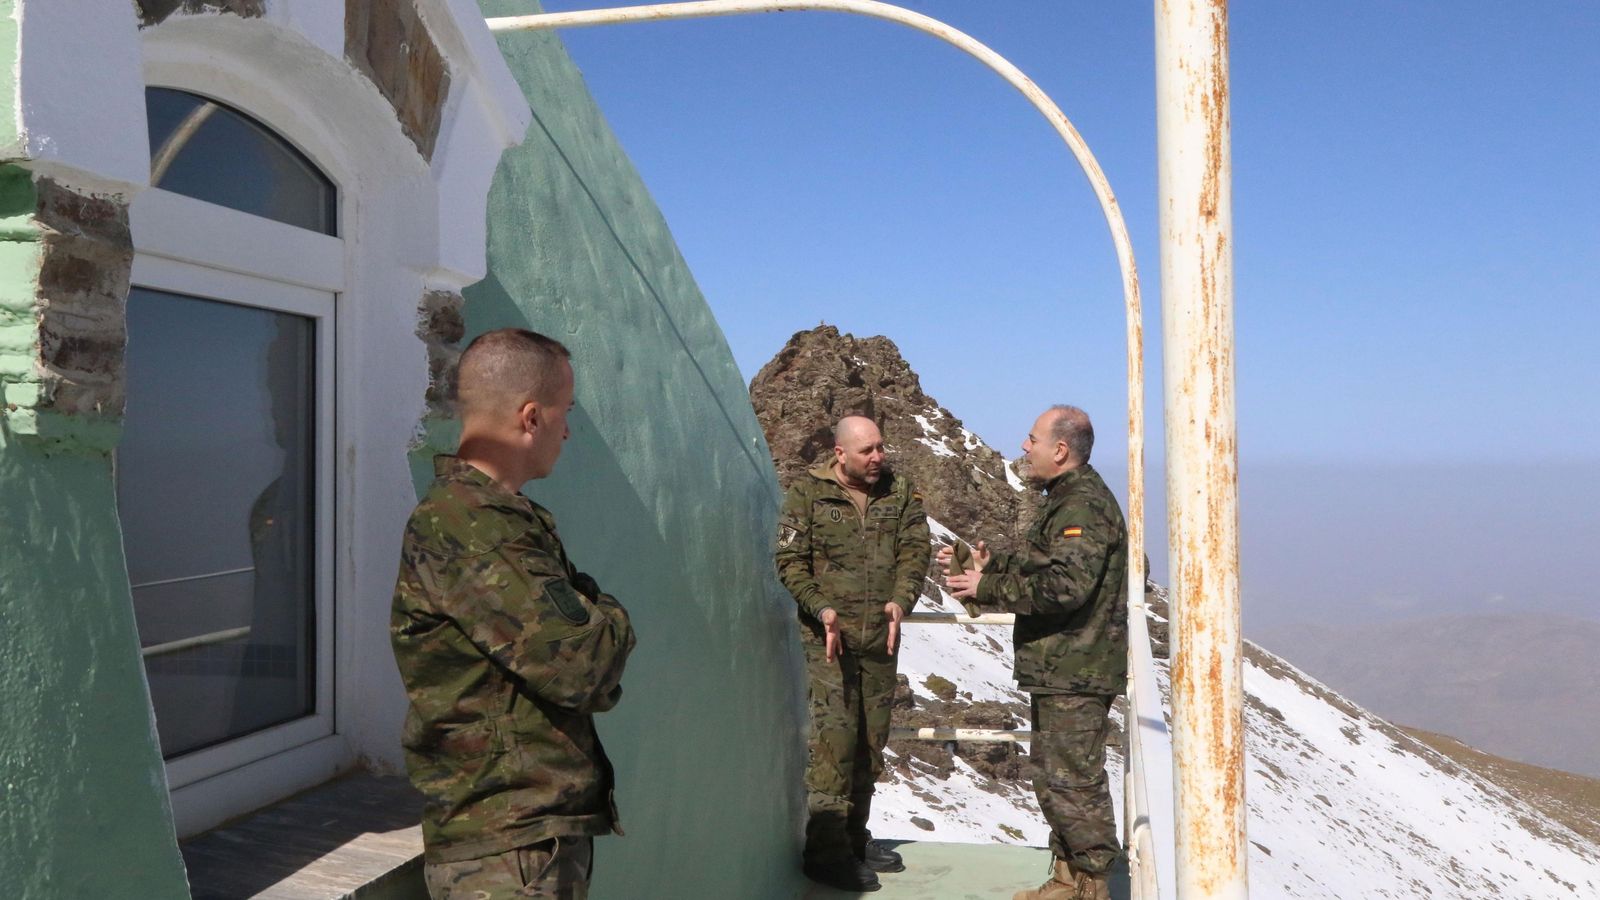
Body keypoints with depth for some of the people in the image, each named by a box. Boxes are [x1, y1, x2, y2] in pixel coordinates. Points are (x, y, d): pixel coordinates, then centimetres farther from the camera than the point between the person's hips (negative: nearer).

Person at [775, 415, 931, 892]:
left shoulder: (900, 493, 6)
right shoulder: (808, 493, -4)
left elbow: (914, 549, 1)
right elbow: (789, 561, -6)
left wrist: (901, 599, -16)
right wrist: (820, 608, -19)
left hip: (881, 638, 5)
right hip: (828, 636, -4)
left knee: (872, 740, 12)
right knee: (835, 736, -10)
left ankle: (855, 836, 28)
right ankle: (826, 851, -1)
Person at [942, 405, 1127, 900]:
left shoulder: (1084, 506, -19)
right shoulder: (1068, 500, 17)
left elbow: (1064, 585, -29)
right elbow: (1039, 565, 25)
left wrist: (989, 589, -20)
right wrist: (990, 564, 11)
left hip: (1076, 673, -11)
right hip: (1057, 669, 11)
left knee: (1074, 779, -4)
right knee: (1050, 772, 18)